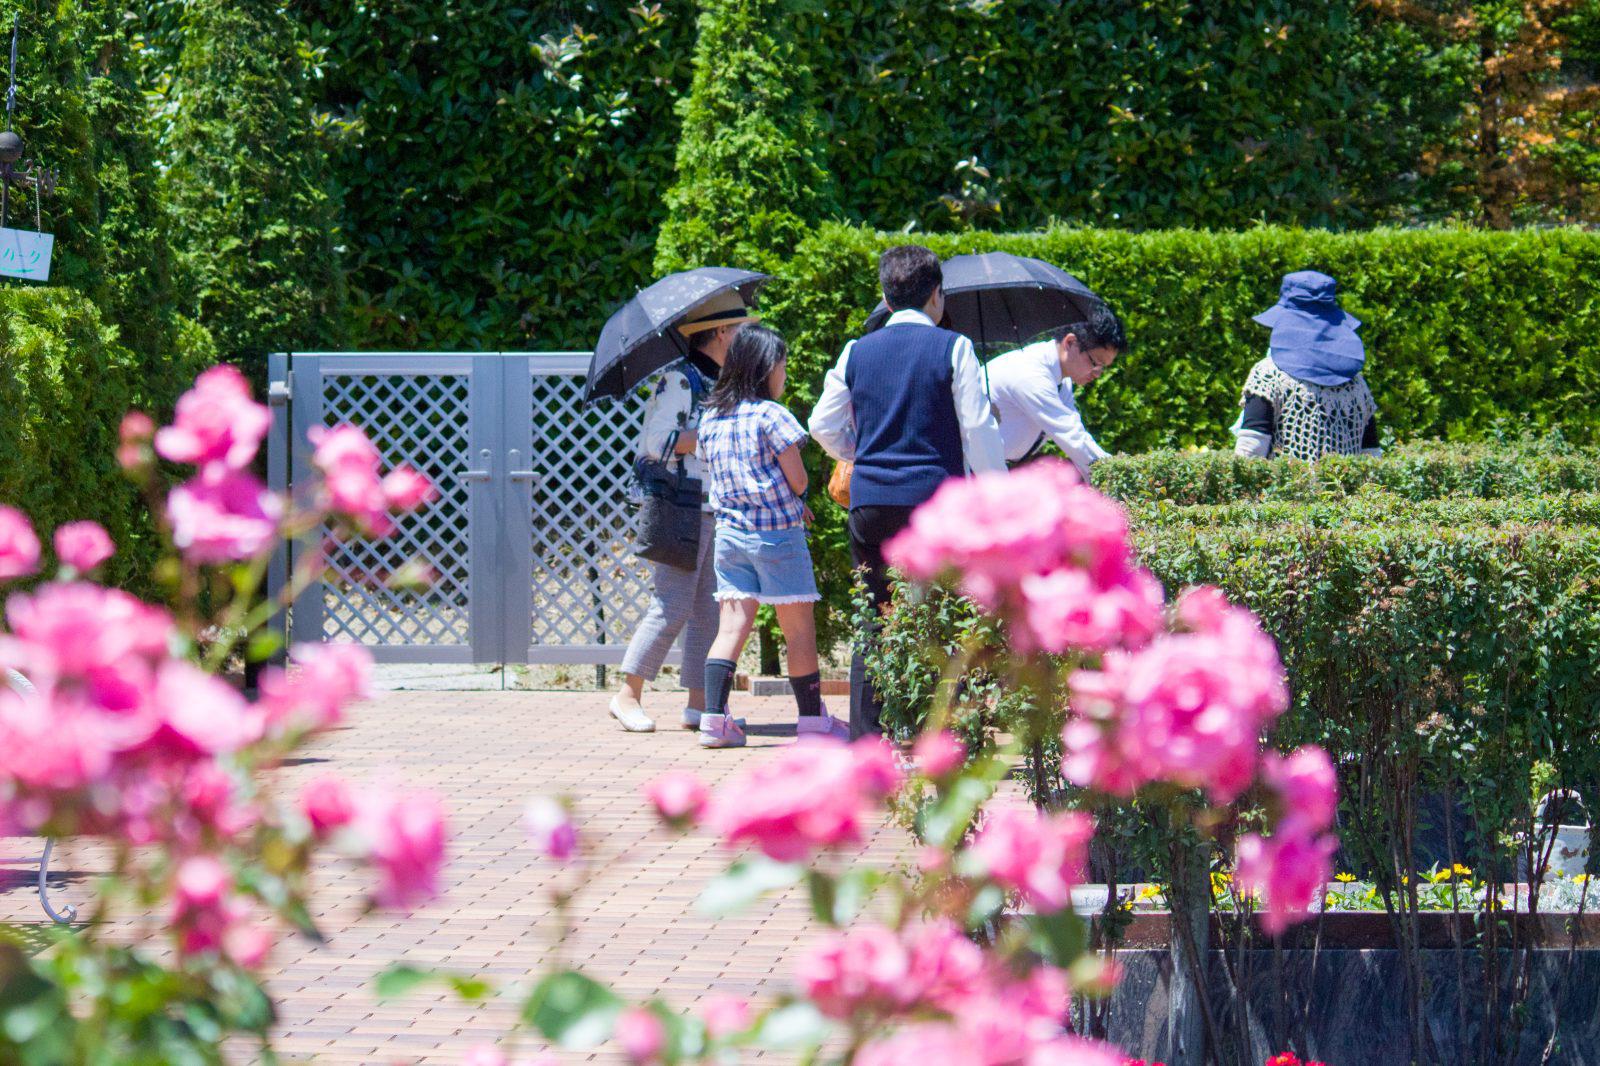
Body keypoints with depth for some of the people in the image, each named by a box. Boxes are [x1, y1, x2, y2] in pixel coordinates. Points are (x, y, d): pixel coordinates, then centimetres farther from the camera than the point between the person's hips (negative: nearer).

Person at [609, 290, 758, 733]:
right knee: (673, 606, -10)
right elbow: (656, 440, -16)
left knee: (710, 609, 6)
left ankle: (699, 703, 8)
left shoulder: (724, 382, 17)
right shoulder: (677, 378, -9)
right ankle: (628, 694, -2)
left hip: (719, 510, 8)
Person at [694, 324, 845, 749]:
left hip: (730, 530, 6)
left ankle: (714, 717, -8)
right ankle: (813, 720, 11)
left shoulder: (709, 420, 9)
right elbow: (798, 481, -11)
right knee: (799, 628, 5)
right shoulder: (771, 416, -11)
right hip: (777, 535, -6)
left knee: (731, 626, 3)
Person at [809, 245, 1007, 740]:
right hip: (936, 495, -3)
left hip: (870, 501, 3)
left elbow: (824, 426, 11)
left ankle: (867, 735, 7)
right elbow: (978, 429, -5)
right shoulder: (952, 348, -3)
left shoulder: (857, 352, 8)